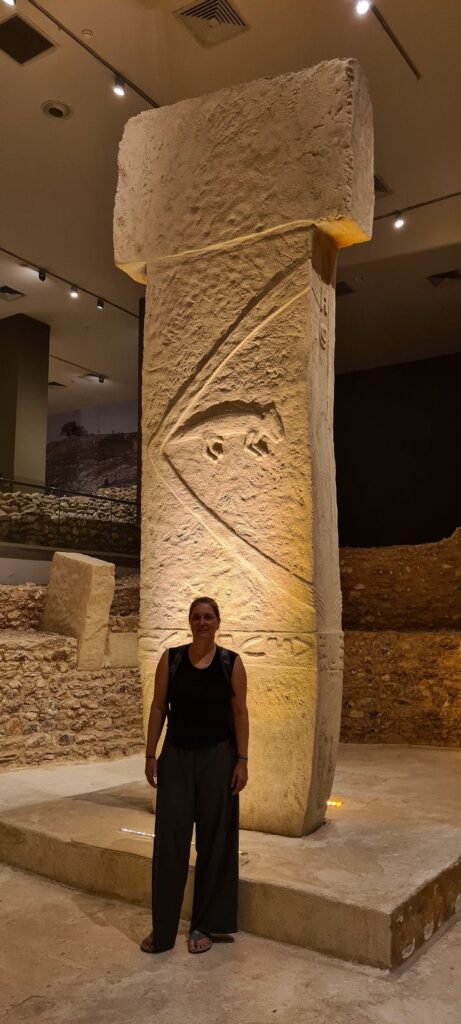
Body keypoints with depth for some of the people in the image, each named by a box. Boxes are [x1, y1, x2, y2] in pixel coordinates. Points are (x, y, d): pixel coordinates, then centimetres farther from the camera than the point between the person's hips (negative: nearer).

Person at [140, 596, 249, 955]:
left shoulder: (232, 662, -4)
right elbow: (158, 707, 2)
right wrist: (151, 755, 0)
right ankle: (162, 927, 18)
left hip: (217, 759, -1)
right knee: (169, 840, 4)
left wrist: (242, 761, -7)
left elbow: (240, 712, -3)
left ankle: (203, 925, 23)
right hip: (176, 758, 1)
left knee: (213, 841, 7)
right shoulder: (170, 659, 0)